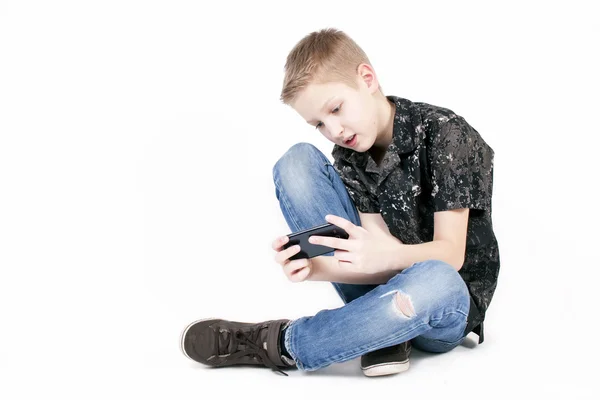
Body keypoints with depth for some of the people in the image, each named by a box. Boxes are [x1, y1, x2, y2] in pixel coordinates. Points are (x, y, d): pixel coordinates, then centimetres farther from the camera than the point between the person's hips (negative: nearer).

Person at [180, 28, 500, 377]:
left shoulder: (445, 132, -15)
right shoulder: (350, 158, -2)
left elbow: (450, 253, -22)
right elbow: (383, 257, -11)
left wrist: (383, 255, -43)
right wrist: (316, 268, -31)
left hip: (451, 302, -4)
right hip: (391, 278, 4)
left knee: (435, 280, -45)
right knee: (296, 162, -10)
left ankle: (278, 344, -22)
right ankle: (381, 327, -17)